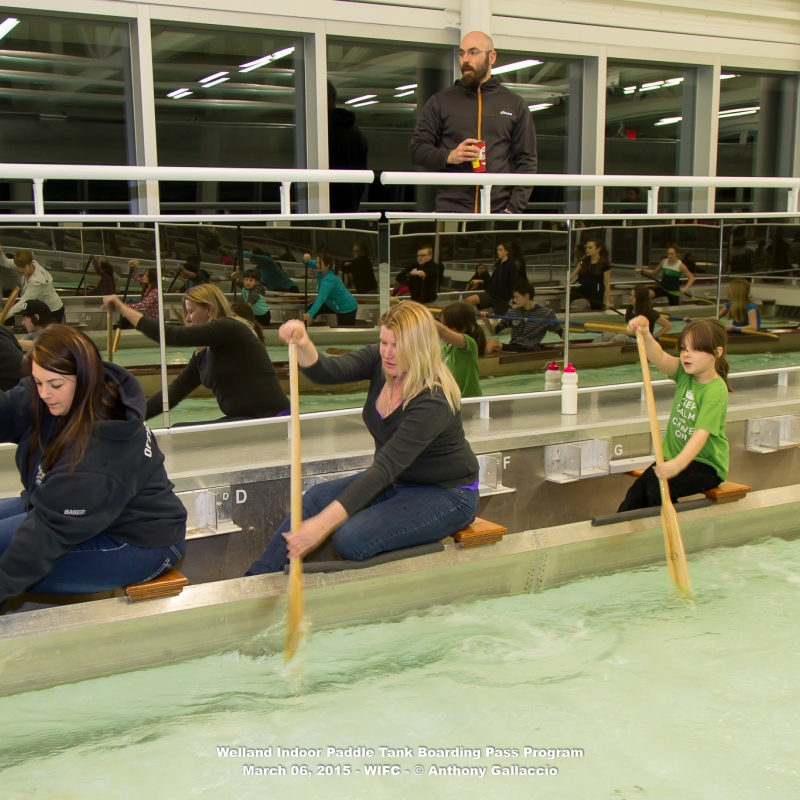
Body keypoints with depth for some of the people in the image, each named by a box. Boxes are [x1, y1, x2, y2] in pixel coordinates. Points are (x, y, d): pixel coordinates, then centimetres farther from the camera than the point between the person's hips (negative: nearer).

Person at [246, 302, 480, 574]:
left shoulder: (433, 400, -31)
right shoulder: (380, 361, -8)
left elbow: (386, 467, -35)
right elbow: (326, 371, -17)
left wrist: (322, 523, -39)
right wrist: (303, 345, -42)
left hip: (445, 494, -7)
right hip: (397, 481, 8)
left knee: (351, 539, -25)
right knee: (317, 497, -8)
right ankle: (255, 582, 0)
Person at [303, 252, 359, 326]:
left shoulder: (329, 280, -37)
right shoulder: (323, 270, -12)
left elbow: (321, 298, -47)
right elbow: (310, 263, 1)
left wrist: (310, 314, -57)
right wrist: (306, 259, -25)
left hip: (346, 308, -10)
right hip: (333, 304, 10)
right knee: (310, 309, 7)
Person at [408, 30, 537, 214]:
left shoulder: (515, 104, 12)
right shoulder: (440, 102, 12)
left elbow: (527, 160, 9)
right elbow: (416, 149, 9)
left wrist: (514, 209, -4)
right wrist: (449, 156, -11)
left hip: (498, 212, 0)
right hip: (451, 210, 0)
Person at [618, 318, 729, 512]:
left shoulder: (716, 391, -20)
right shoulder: (685, 374, 0)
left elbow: (702, 433, -30)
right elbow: (659, 358, -17)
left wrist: (678, 464, -43)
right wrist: (645, 335, -37)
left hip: (706, 465, -6)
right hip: (675, 456, 6)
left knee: (658, 487, -29)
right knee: (636, 492, -13)